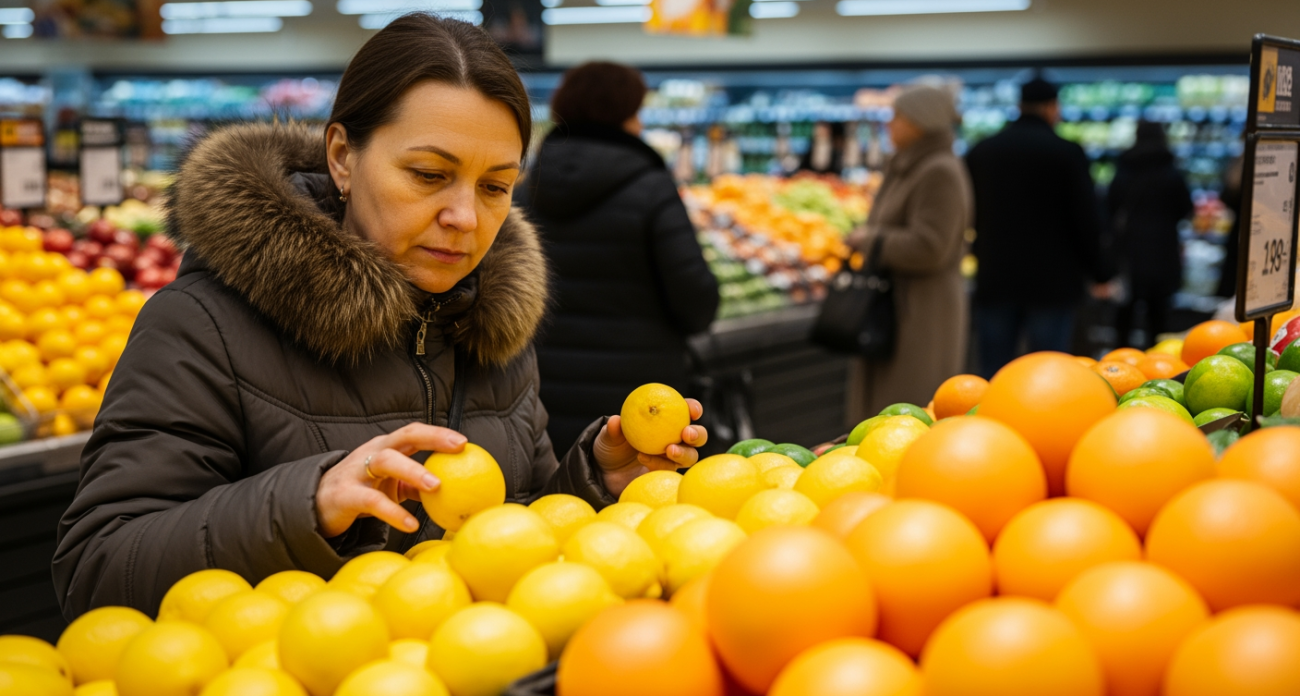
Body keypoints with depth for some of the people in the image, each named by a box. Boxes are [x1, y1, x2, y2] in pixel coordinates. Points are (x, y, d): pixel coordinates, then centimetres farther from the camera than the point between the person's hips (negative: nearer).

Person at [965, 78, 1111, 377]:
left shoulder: (980, 151, 6)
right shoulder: (1067, 153, -6)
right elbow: (1087, 220, -7)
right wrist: (1099, 273, 4)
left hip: (994, 281, 3)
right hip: (1052, 282, -3)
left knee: (993, 377, 7)